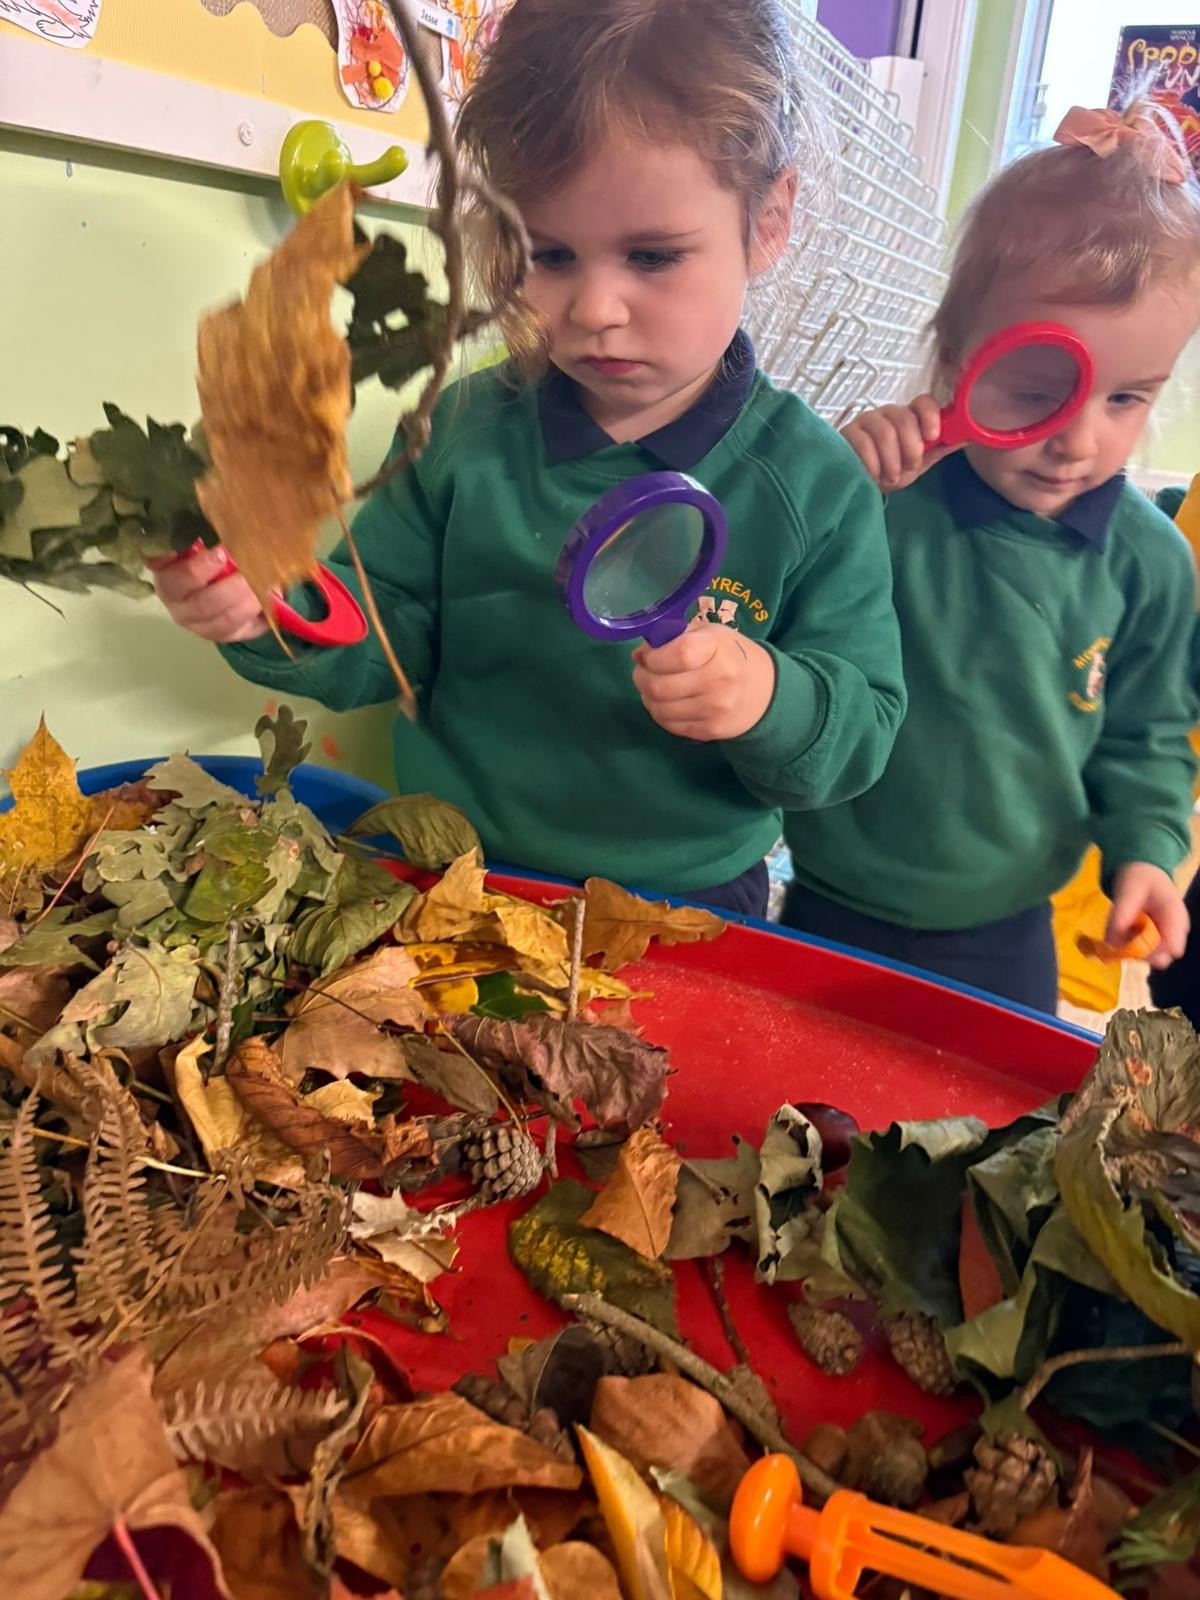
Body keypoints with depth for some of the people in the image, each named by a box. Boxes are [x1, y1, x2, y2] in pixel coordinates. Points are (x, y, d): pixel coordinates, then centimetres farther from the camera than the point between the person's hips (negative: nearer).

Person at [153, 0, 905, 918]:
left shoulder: (816, 489, -13)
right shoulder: (465, 432, -4)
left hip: (686, 904, 1)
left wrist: (772, 702, -31)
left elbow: (862, 735, -12)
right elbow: (388, 636, 0)